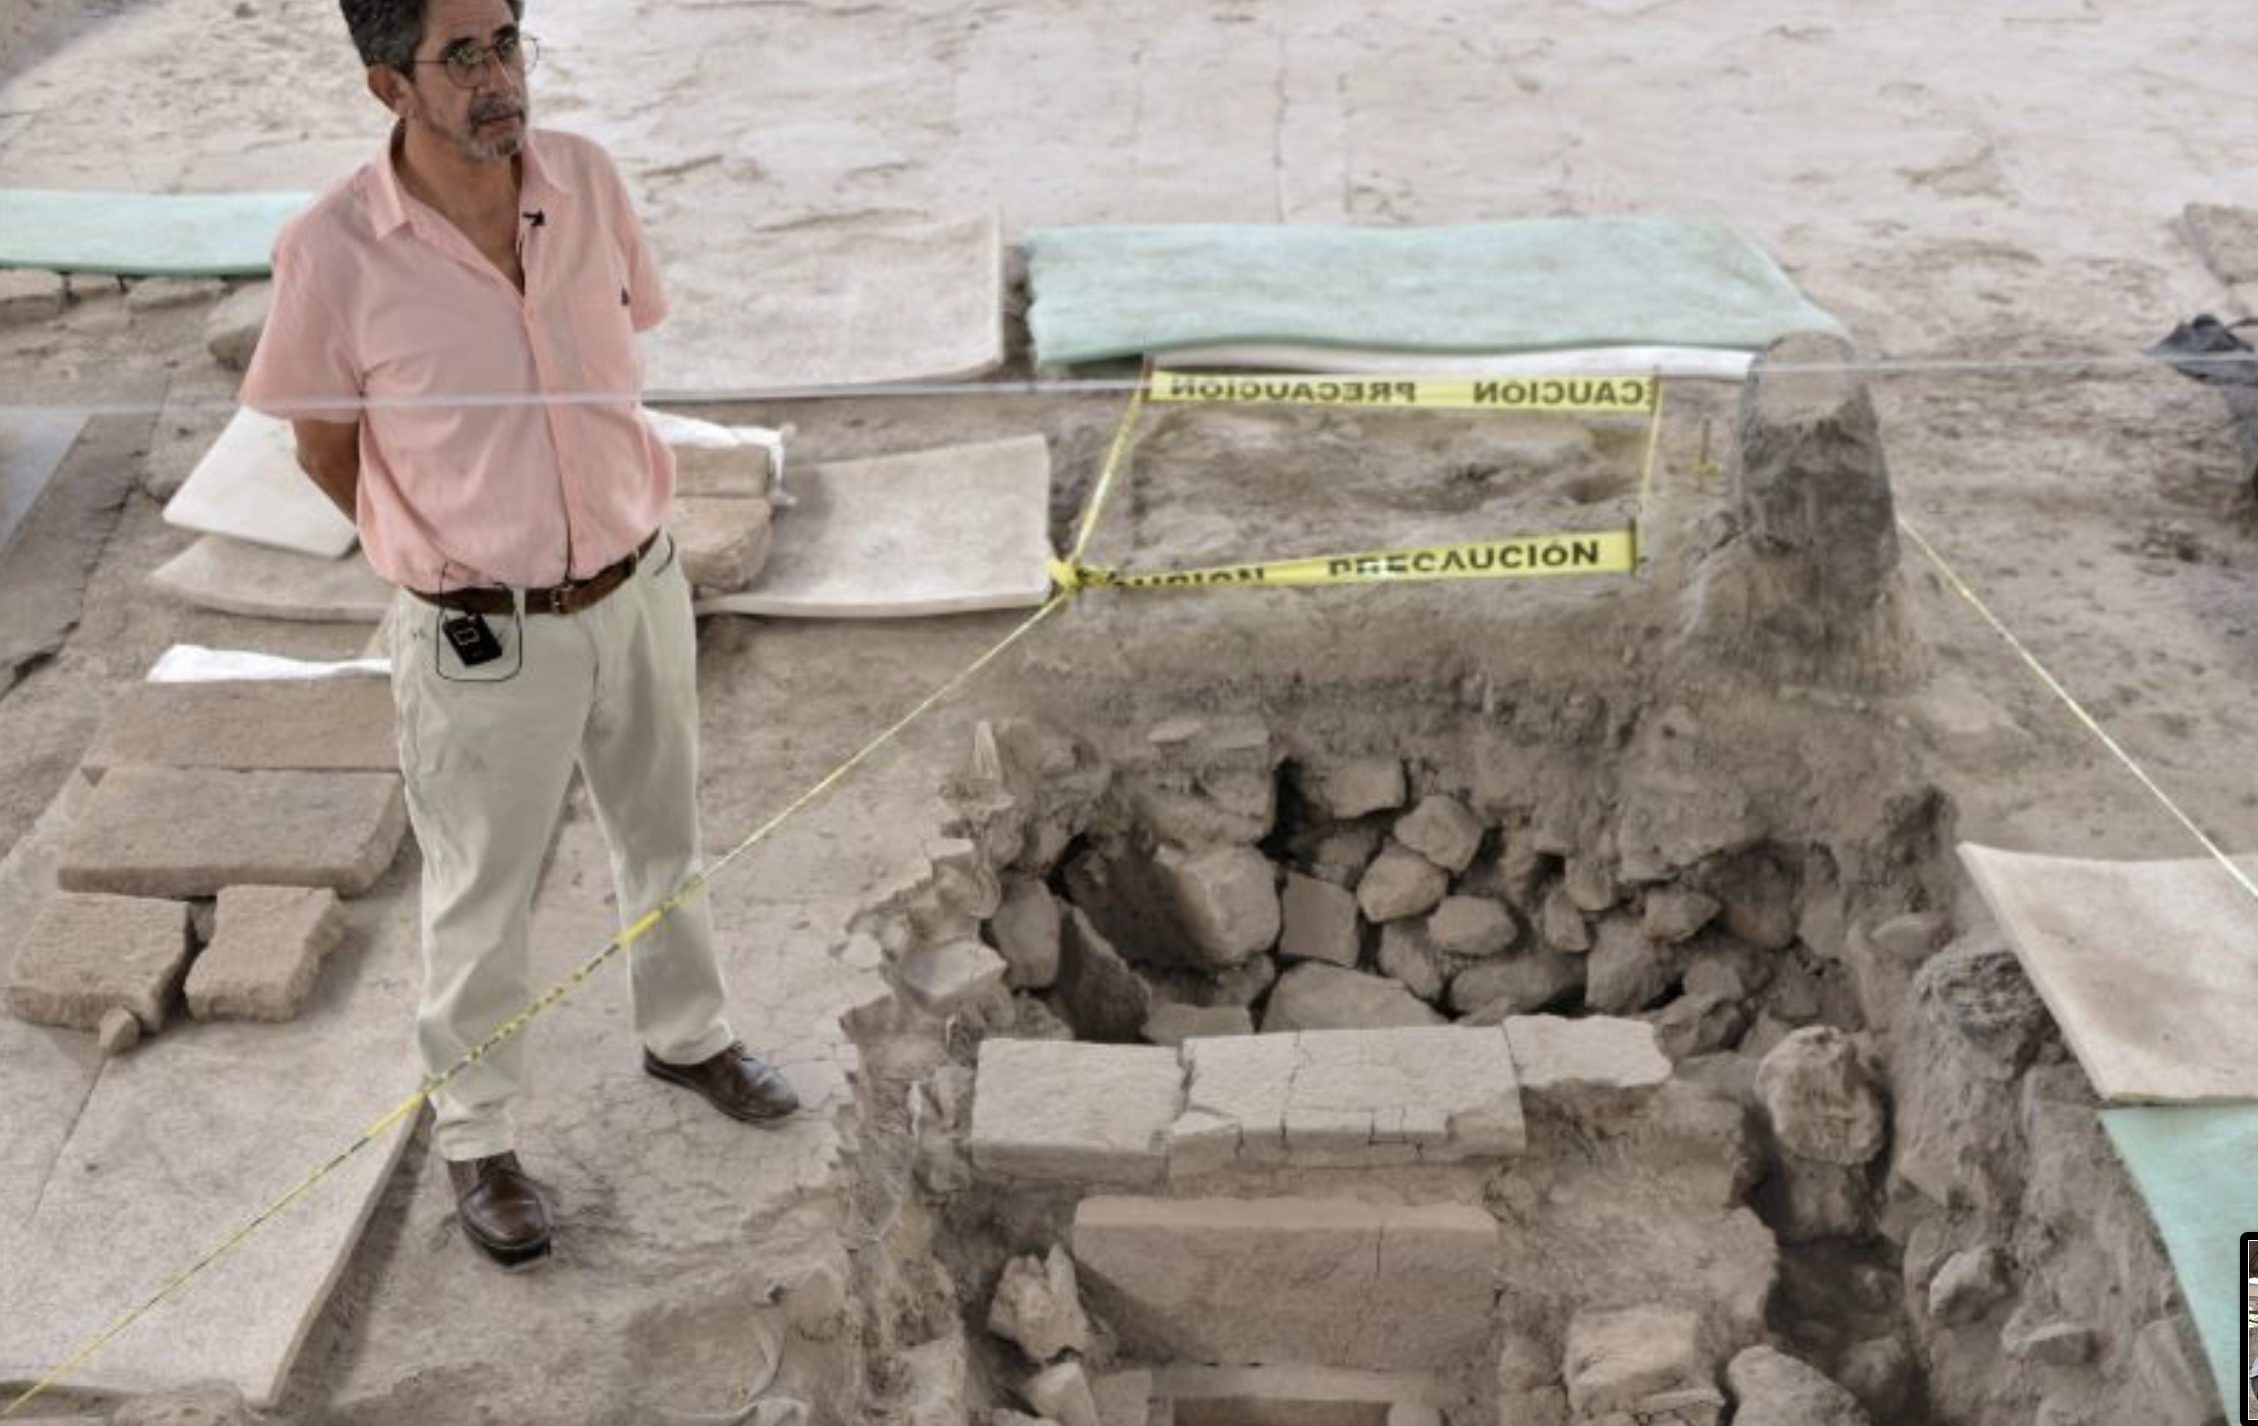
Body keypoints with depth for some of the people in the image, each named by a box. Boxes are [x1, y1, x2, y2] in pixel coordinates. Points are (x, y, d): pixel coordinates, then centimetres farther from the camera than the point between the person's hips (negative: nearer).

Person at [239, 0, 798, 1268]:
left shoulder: (588, 179, -9)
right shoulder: (335, 253, -21)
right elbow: (324, 442, -5)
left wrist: (593, 532, 10)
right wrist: (452, 558, 7)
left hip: (642, 591, 5)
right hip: (485, 638, -4)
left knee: (667, 839, 24)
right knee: (484, 901, 14)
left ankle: (689, 1034, 51)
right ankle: (477, 1137, 36)